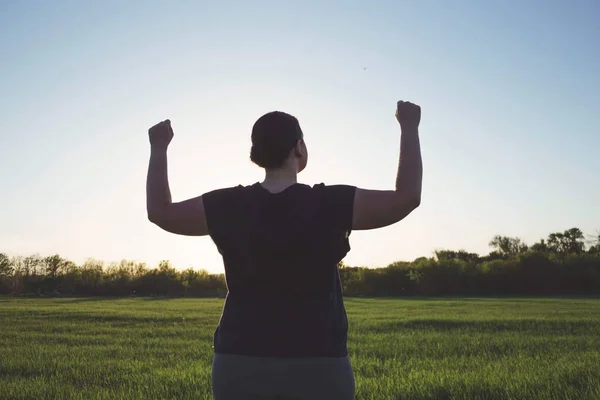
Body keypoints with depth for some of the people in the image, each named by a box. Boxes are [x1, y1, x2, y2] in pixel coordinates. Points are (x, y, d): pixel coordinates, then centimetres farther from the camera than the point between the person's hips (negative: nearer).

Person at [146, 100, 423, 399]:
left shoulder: (228, 207, -3)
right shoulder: (331, 205, -10)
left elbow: (159, 211, 10)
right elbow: (407, 197, -5)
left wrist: (159, 148, 20)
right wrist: (409, 128, 5)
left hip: (239, 365, 3)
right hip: (318, 367, -2)